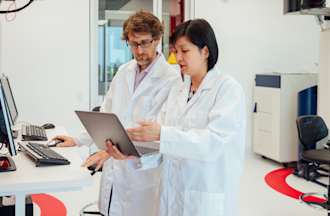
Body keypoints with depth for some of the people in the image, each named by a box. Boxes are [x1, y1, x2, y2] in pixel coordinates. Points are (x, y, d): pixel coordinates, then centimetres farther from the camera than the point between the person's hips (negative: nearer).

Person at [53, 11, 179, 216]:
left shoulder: (171, 79, -13)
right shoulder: (124, 72, 10)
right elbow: (106, 115, 17)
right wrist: (78, 140, 14)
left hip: (142, 172, -5)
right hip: (113, 169, 6)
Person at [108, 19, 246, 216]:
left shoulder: (228, 88, -10)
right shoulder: (178, 89, 9)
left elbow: (214, 140, -22)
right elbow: (160, 129, 1)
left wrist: (162, 134, -29)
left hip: (207, 196, -5)